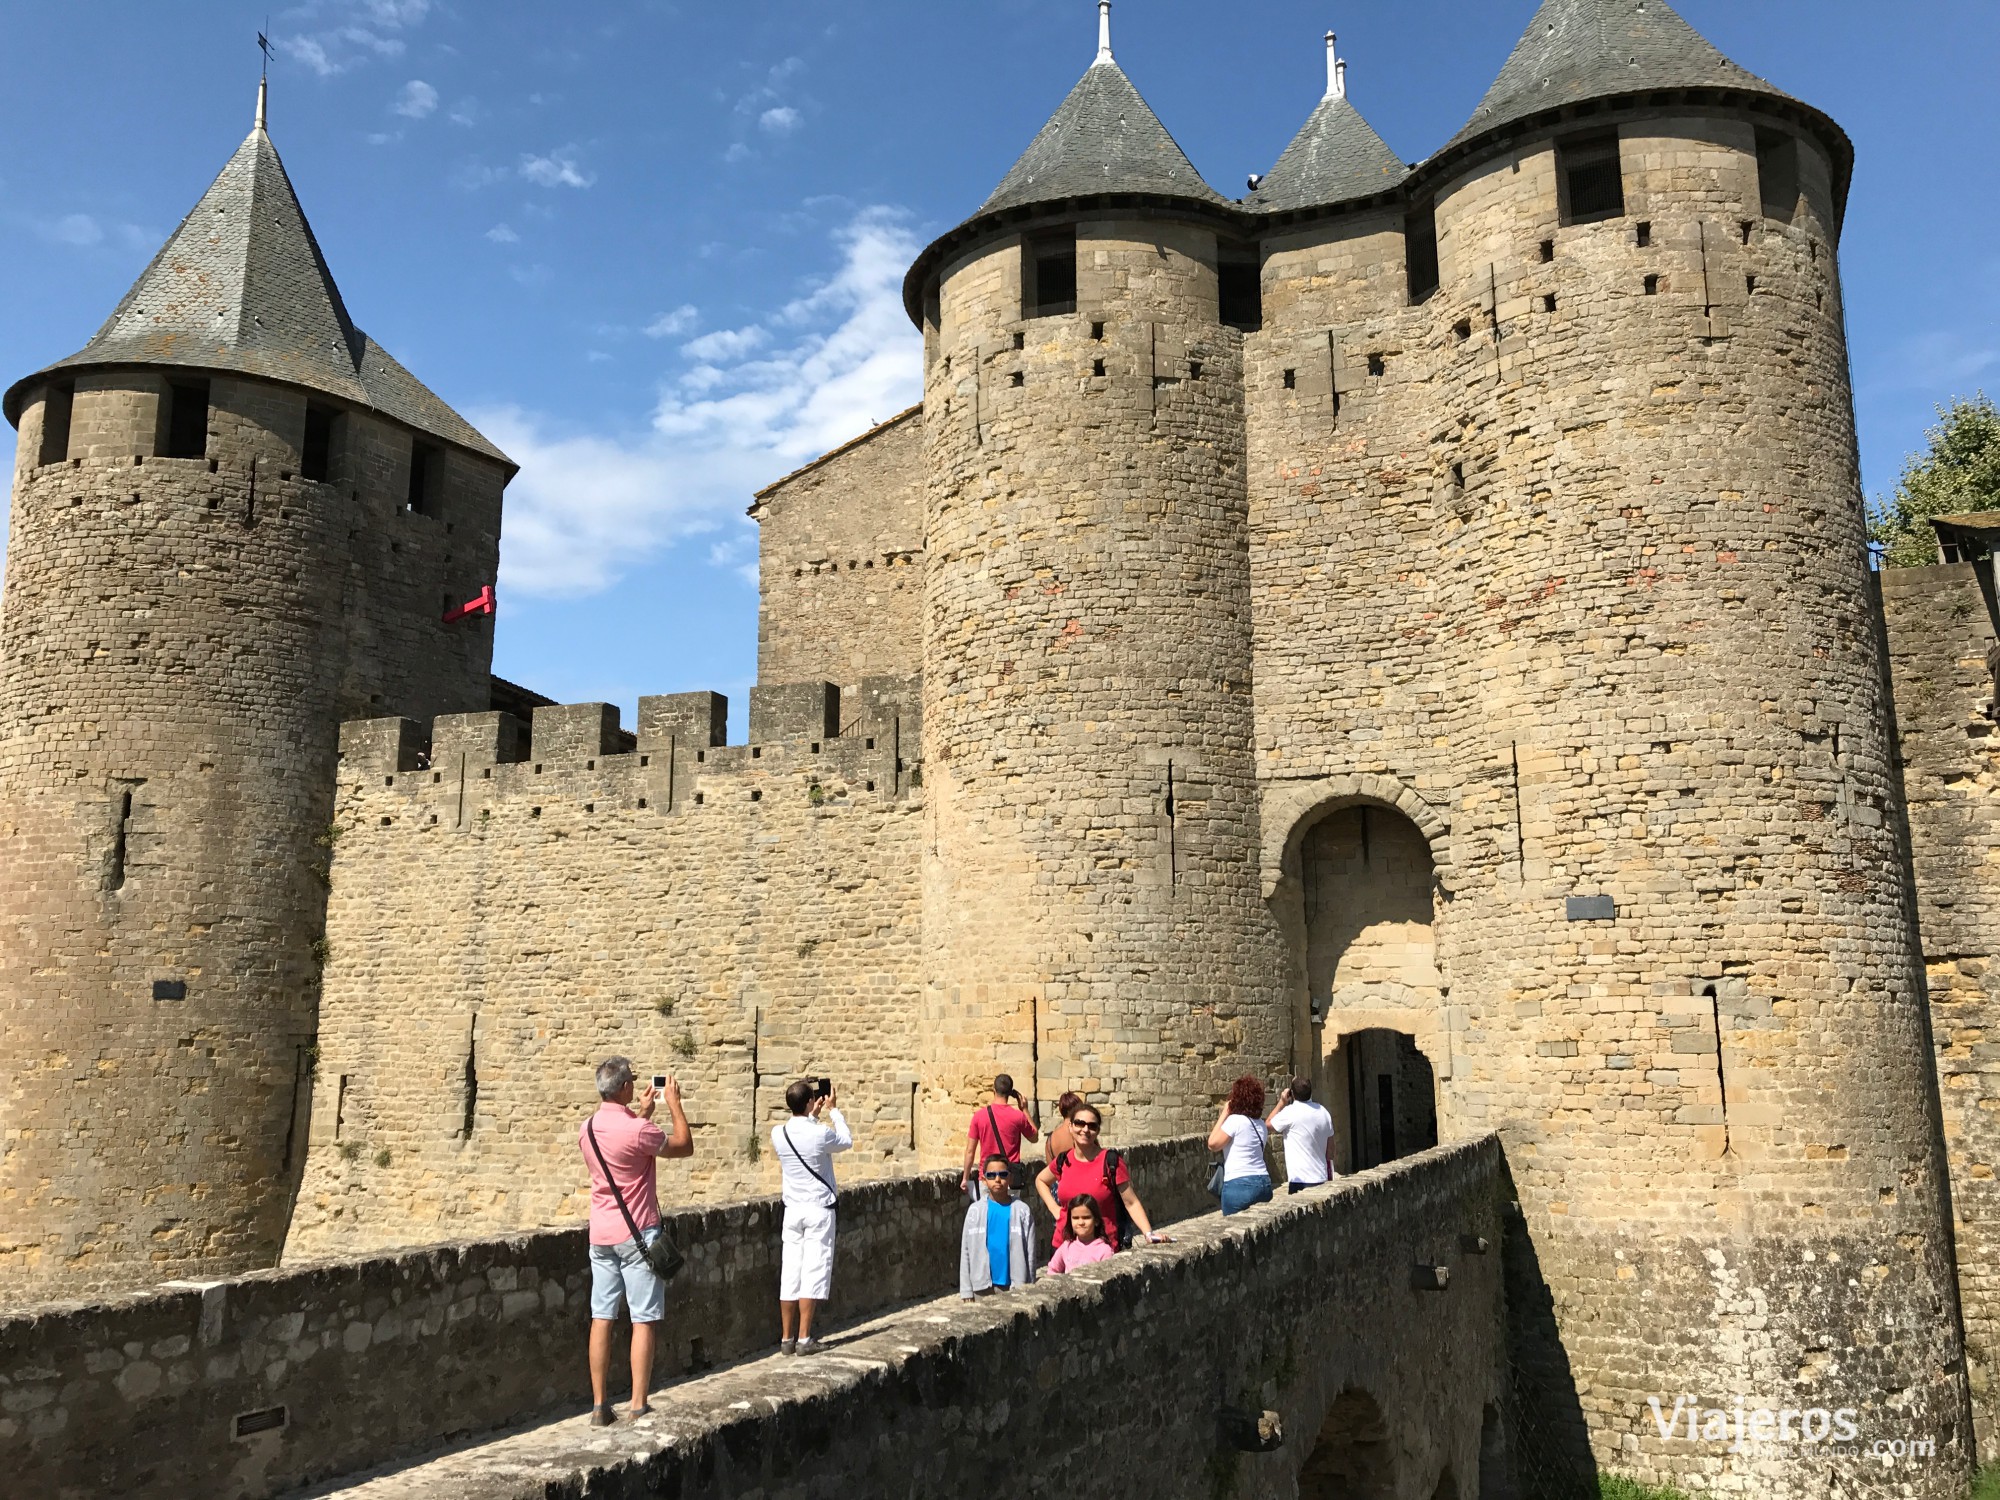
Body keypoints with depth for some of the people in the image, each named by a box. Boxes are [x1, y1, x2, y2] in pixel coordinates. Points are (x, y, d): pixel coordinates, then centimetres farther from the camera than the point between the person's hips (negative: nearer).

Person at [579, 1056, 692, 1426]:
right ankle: (639, 1406, 1)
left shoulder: (587, 1129, 4)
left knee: (601, 1318, 8)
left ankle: (599, 1406, 11)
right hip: (637, 1234, -6)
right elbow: (685, 1146, -5)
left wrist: (640, 1115, 24)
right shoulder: (638, 1130, -18)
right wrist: (674, 1103, 2)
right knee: (643, 1320, 0)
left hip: (601, 1235, 7)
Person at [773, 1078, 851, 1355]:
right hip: (819, 1210, -4)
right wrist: (833, 1110, 13)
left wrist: (814, 1115, 23)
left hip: (793, 1210, 5)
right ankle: (803, 1339, -1)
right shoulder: (820, 1134, -16)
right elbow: (846, 1141, 5)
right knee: (813, 1272, 0)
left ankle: (787, 1338, 11)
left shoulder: (778, 1134, -3)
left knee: (790, 1273, 7)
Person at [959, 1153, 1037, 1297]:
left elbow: (1030, 1253, 1)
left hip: (1014, 1286, -1)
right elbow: (966, 1252, 4)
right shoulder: (975, 1210, 2)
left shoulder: (1022, 1211, -1)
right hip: (983, 1287, 1)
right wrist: (966, 1291, 0)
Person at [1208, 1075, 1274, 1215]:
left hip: (1239, 1186, -7)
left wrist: (1224, 1114, -2)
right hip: (1264, 1183, 7)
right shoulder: (1260, 1124, 13)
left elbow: (1213, 1144, -8)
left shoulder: (1234, 1120, -10)